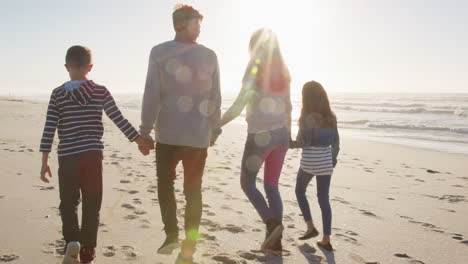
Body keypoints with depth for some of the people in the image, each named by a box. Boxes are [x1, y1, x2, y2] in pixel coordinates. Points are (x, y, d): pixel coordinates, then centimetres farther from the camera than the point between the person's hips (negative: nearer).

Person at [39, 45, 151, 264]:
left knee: (68, 203, 17)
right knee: (91, 206, 9)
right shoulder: (101, 91, 0)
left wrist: (44, 162, 1)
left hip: (67, 156, 0)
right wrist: (140, 140, 9)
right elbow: (119, 120, -1)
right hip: (93, 155, 0)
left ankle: (72, 240, -5)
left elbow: (49, 129, -3)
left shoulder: (58, 94, 0)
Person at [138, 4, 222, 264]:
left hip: (168, 133, -1)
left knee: (165, 182, 19)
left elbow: (151, 95, -8)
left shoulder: (159, 53, -5)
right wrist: (215, 128, 15)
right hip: (199, 135, 2)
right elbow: (215, 97, 3)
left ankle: (171, 233, 6)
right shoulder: (209, 56, 1)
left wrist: (144, 131, -2)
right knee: (193, 189, 11)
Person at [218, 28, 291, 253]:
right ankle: (275, 239, 13)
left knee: (247, 183, 10)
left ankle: (272, 223, -6)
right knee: (272, 186, 12)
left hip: (260, 135, -6)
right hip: (280, 134, 6)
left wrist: (215, 126, -9)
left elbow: (238, 106, -16)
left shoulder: (254, 69, -11)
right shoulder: (282, 72, 8)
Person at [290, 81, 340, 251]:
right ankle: (326, 239, 8)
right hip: (326, 161, 5)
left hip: (310, 160, -5)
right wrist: (333, 159, 22)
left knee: (300, 191, 18)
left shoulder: (308, 117, -12)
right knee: (324, 198, 8)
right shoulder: (331, 117, 6)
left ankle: (310, 227, 14)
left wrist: (290, 144, -2)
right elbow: (336, 142, 10)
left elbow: (304, 142, -18)